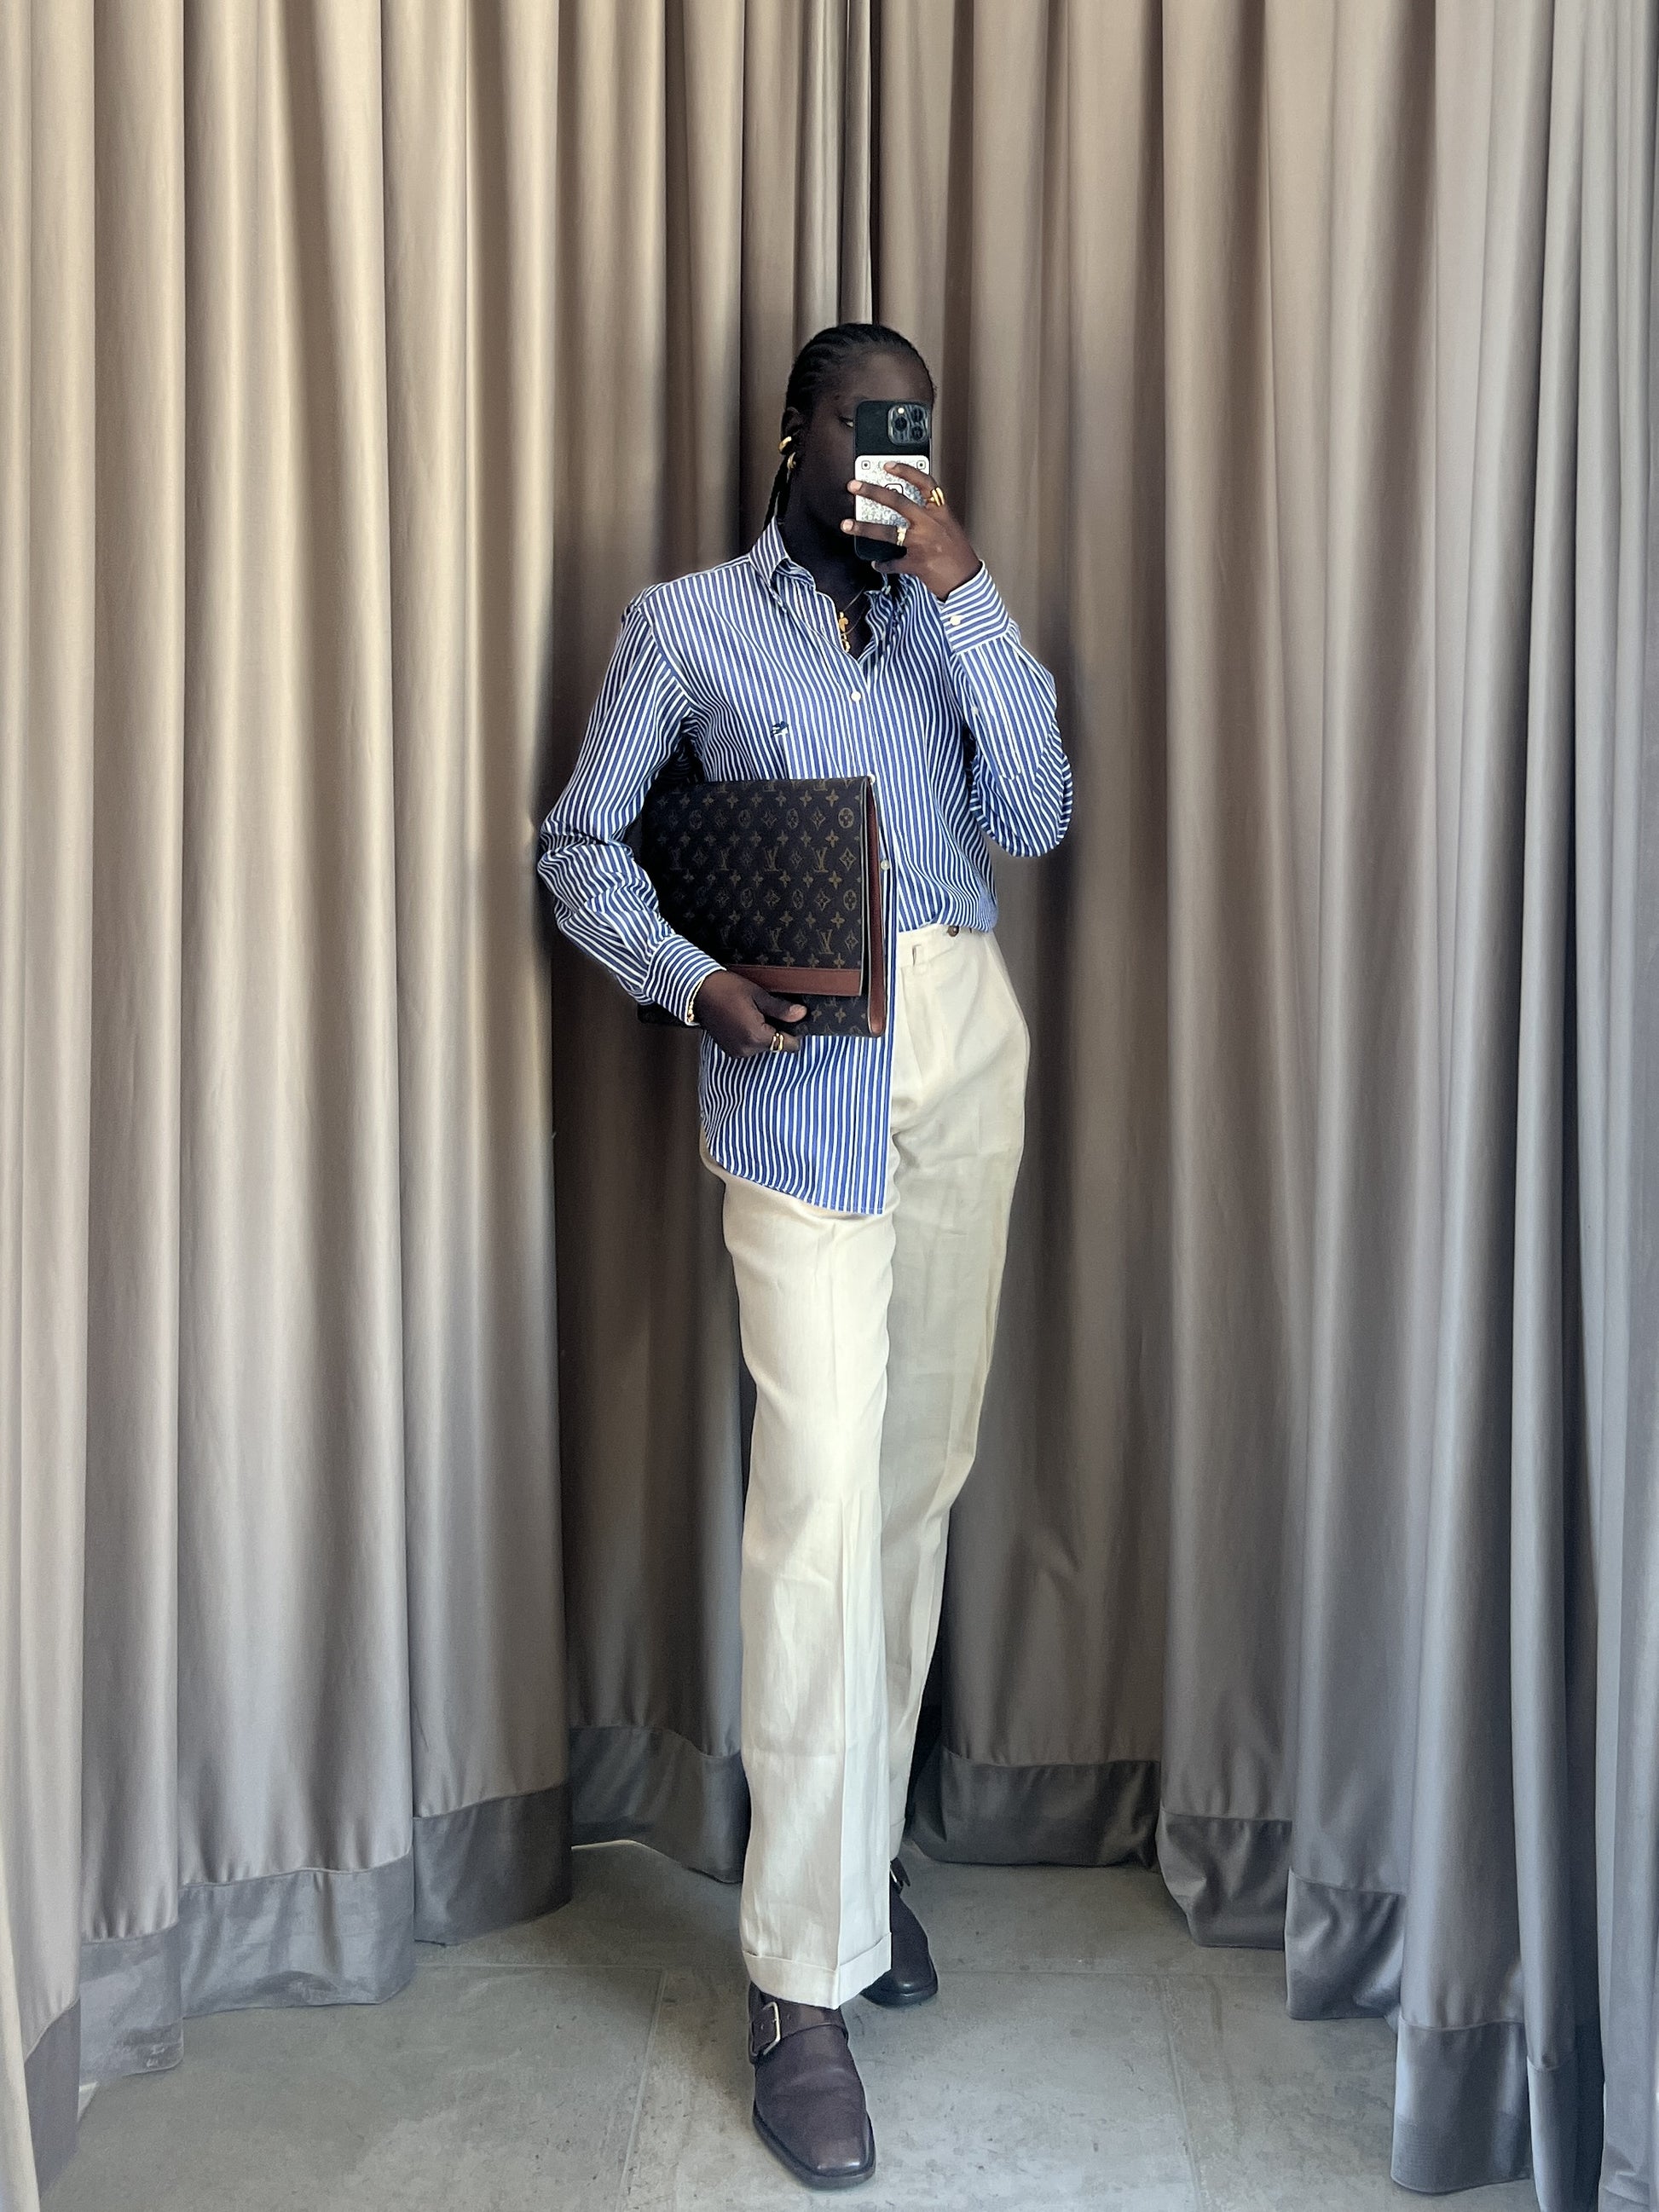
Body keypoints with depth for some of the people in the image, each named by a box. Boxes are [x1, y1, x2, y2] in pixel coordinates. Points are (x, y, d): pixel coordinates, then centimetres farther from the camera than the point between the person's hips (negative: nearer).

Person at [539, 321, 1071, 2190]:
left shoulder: (947, 615, 16)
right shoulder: (687, 624, 5)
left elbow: (1033, 816, 2)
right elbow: (580, 845, 4)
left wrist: (965, 589, -4)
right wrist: (695, 982, -13)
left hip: (966, 1051, 5)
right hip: (800, 1075, -4)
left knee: (919, 1473, 8)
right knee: (820, 1495, -11)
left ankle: (863, 1848, 25)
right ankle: (803, 1984, -2)